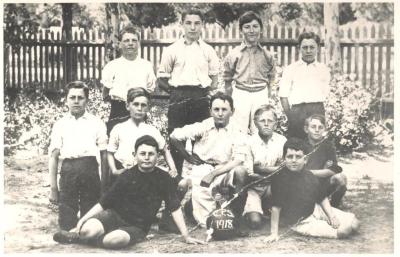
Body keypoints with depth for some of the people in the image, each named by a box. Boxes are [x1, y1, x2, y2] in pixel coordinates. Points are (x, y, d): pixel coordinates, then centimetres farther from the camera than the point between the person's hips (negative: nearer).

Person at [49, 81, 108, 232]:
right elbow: (53, 157, 10)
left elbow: (104, 155, 10)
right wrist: (53, 188, 3)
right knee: (66, 223, -5)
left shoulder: (96, 123, 13)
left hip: (90, 167, 0)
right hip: (68, 168, 0)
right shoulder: (60, 124, 15)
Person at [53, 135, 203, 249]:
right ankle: (80, 233, 3)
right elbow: (103, 203, 0)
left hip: (137, 227, 0)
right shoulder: (127, 177, -1)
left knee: (117, 239, -36)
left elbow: (175, 208, -2)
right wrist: (83, 219, -12)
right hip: (115, 216, 0)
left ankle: (83, 238, -8)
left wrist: (186, 236, -7)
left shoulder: (164, 179, -2)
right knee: (88, 230, -33)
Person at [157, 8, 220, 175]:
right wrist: (174, 91, -1)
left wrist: (208, 90, 1)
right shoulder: (172, 50, 6)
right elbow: (161, 80, 9)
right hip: (178, 97, -1)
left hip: (201, 99, 1)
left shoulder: (208, 50, 10)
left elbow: (214, 78, 16)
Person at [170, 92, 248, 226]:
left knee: (241, 171, -29)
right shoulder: (203, 127, -4)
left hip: (223, 171, 1)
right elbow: (174, 137, 1)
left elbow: (238, 161, -14)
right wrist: (188, 157, 6)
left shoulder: (237, 133, -3)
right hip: (200, 169, 0)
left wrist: (213, 174, -22)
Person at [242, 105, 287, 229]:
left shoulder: (282, 141, -2)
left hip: (273, 186, 3)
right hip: (254, 187, -3)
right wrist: (275, 170, -18)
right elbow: (248, 174, -13)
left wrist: (260, 169, -16)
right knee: (255, 222, -22)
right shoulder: (250, 142, -9)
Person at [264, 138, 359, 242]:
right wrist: (274, 233, -20)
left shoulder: (310, 176, -1)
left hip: (315, 209, 6)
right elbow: (276, 207, -20)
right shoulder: (280, 178, -20)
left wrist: (331, 216, -3)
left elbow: (323, 198, 10)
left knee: (353, 222, -4)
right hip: (302, 222, -6)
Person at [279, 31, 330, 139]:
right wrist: (290, 116, -1)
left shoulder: (324, 70, 15)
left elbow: (325, 95, 12)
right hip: (297, 110, -1)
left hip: (318, 110, 1)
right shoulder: (290, 69, 11)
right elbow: (283, 96, 7)